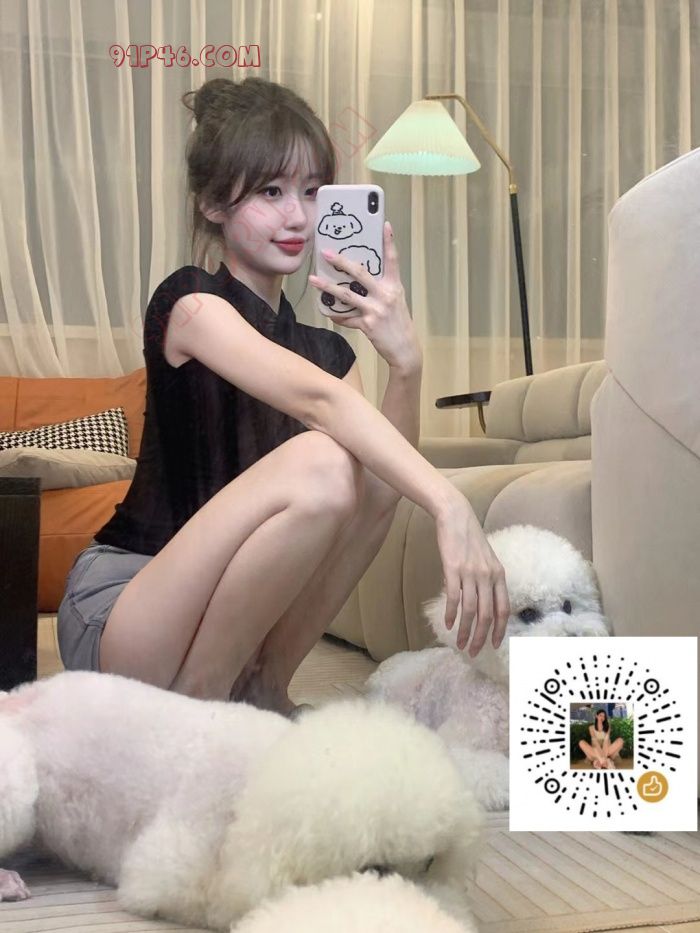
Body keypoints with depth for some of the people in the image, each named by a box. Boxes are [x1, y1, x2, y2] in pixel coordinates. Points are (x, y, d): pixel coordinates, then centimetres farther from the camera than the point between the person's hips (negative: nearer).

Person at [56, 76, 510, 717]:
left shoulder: (328, 347, 10)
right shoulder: (191, 304, -11)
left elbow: (386, 477, -7)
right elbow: (319, 399, -30)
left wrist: (406, 362, -22)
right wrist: (449, 506, -40)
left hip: (224, 612, 7)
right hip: (117, 616, -7)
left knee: (381, 469, -11)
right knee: (319, 462, -28)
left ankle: (262, 688, -4)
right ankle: (197, 698, -13)